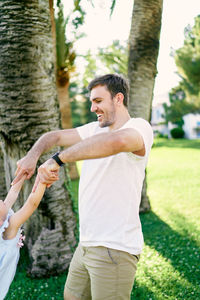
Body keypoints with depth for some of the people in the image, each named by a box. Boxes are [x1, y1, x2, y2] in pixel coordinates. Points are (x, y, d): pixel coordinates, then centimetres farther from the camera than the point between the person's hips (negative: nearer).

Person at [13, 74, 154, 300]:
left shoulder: (140, 127, -14)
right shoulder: (95, 130, 12)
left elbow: (117, 141, -37)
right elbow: (54, 137, 16)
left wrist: (57, 160, -34)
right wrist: (31, 156, -6)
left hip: (114, 249, -9)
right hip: (87, 244, 9)